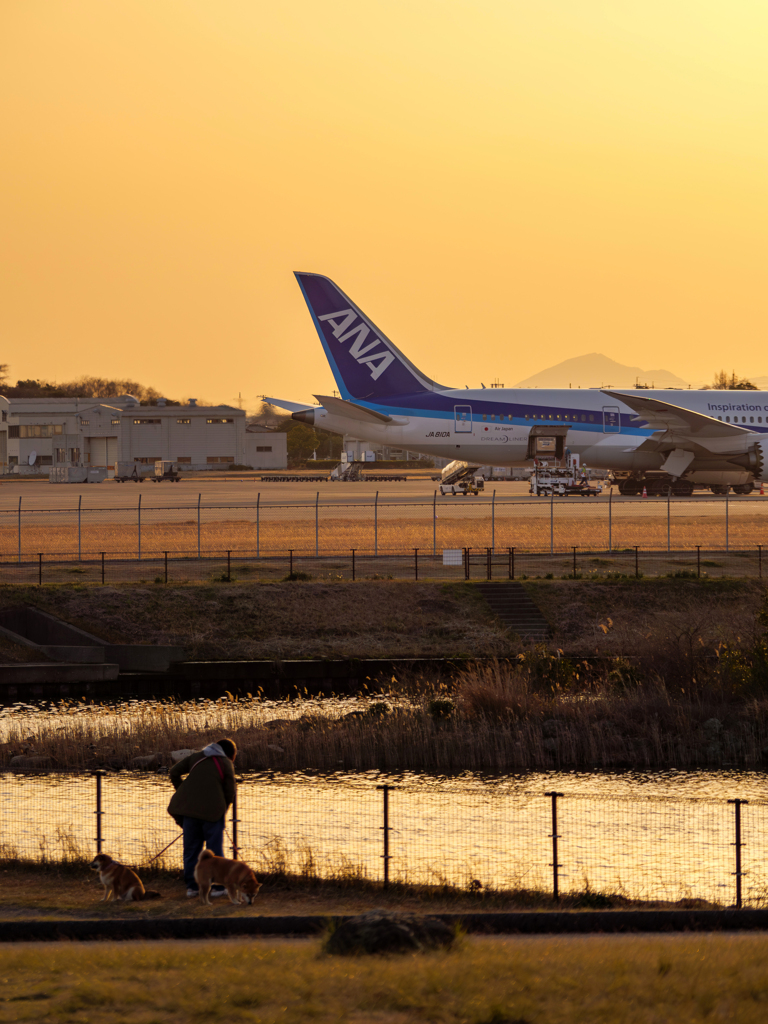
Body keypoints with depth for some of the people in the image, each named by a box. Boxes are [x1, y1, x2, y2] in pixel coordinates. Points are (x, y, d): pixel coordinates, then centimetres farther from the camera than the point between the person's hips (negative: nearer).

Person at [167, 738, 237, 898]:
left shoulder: (196, 757, 14)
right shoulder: (227, 764, 5)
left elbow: (174, 772, 9)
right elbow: (230, 792, 2)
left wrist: (181, 792, 19)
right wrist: (222, 810, 17)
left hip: (189, 807, 3)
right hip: (212, 809, -3)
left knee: (191, 848, 10)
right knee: (215, 849, 5)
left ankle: (191, 886, 9)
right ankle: (217, 886, 5)